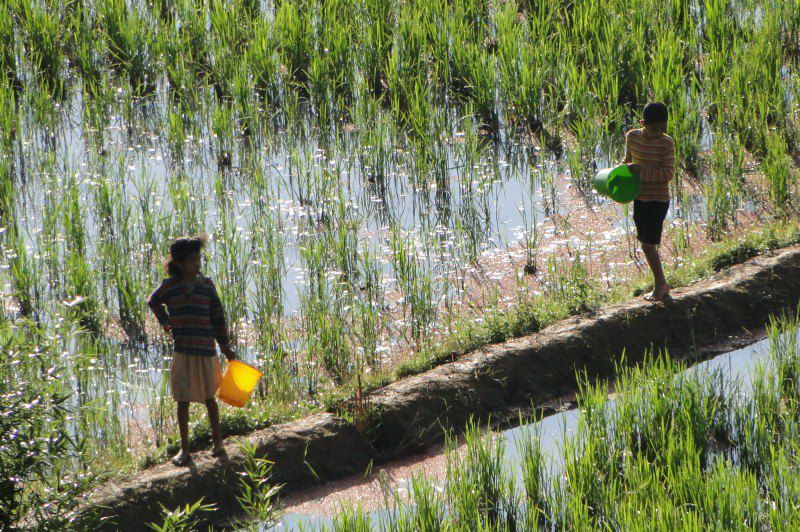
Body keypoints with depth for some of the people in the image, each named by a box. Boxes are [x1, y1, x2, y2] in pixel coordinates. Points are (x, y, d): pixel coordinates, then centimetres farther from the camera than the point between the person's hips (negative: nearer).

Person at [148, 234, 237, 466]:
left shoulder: (207, 285, 1)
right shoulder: (169, 286, -1)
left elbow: (218, 318, 6)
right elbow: (153, 303, 20)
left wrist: (226, 348, 6)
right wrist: (167, 324, 10)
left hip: (206, 351, 0)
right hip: (182, 351, 0)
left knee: (209, 397, 12)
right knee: (183, 401, 3)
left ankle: (217, 440, 28)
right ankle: (184, 448, 12)